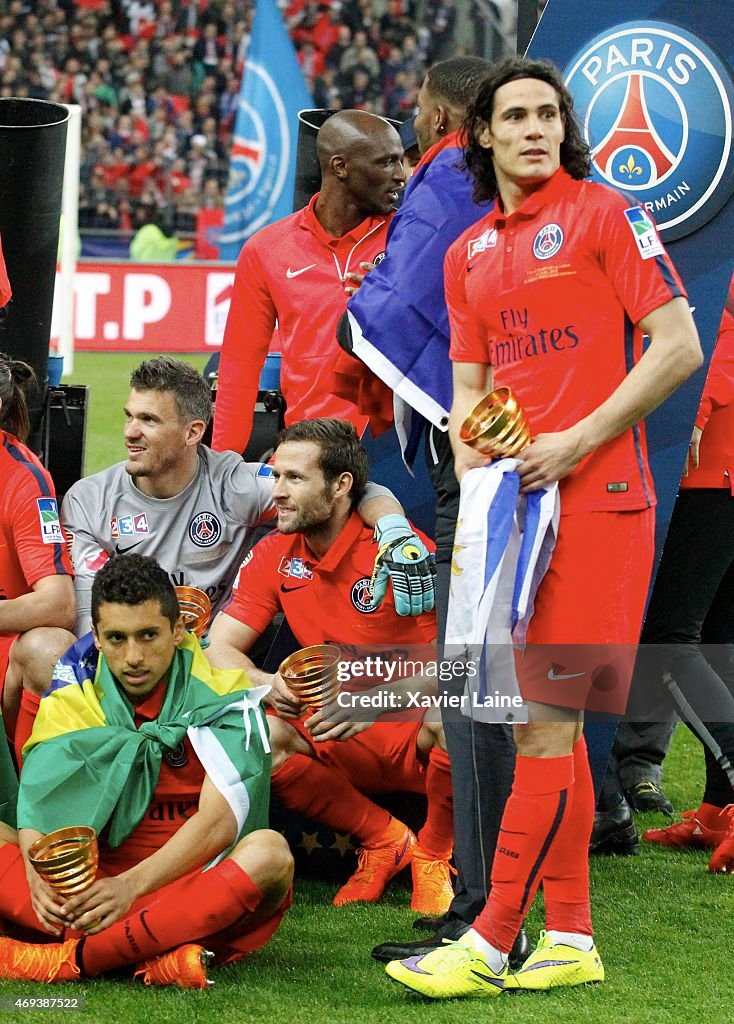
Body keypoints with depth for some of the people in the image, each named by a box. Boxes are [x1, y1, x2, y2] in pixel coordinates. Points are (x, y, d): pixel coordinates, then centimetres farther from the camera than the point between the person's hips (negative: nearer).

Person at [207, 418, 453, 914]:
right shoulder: (274, 556, 0)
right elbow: (220, 648, -2)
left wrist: (375, 701, -38)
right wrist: (268, 684, -26)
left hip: (416, 733, -4)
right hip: (342, 746, 4)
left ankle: (434, 856, -7)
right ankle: (384, 840, -4)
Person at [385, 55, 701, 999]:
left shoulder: (604, 215, -2)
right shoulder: (468, 255, 17)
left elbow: (678, 346, -7)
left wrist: (576, 442, -11)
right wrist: (471, 472, 0)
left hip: (595, 496, -7)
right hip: (515, 500, 7)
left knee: (547, 718, -10)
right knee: (549, 722, 9)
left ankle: (491, 941, -12)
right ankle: (569, 937, 14)